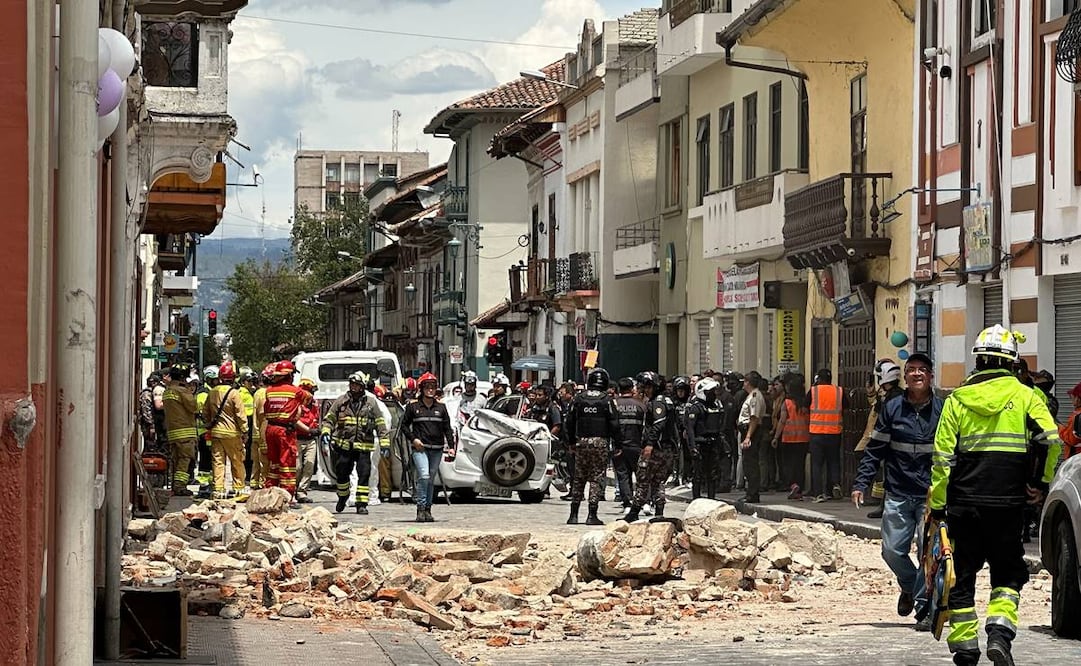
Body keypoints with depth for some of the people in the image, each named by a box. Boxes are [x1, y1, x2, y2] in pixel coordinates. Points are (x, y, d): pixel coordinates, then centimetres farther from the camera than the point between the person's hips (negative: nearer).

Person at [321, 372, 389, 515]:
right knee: (341, 473, 8)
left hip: (363, 446, -1)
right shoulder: (341, 401, 6)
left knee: (364, 474, -5)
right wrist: (326, 432, -8)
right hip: (344, 445, 1)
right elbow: (329, 418, 10)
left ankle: (362, 504, 1)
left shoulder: (370, 403, 4)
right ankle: (342, 496, 33)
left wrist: (384, 443, 0)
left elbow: (380, 424, 5)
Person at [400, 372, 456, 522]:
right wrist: (413, 439, -5)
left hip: (437, 449, 3)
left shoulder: (441, 407, 12)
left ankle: (427, 509, 15)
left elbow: (447, 428, 13)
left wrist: (451, 446, 3)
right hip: (420, 448, -3)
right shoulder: (413, 406, 5)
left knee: (431, 479, 8)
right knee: (424, 476, -19)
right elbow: (404, 425, 9)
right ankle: (421, 508, -15)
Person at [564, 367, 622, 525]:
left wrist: (571, 443, 20)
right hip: (601, 443, -3)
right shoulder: (607, 401, -5)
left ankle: (573, 515, 11)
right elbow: (614, 425, -6)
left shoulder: (578, 399, 4)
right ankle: (592, 515, -3)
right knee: (596, 479, 0)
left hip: (581, 442, 3)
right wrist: (618, 444, 3)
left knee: (579, 479, 10)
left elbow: (570, 422, 10)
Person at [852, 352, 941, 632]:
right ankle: (909, 586, 30)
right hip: (898, 495, 2)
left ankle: (925, 607, 2)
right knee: (892, 550, 1)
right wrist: (861, 483, -2)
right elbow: (875, 450, 6)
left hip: (931, 495, -2)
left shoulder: (941, 410, 1)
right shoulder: (892, 408, 4)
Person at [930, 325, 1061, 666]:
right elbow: (1050, 439, -12)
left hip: (964, 501, 1)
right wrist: (1040, 482, 1)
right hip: (1008, 502, -1)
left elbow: (942, 457, 1)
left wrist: (937, 505, 5)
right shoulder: (1025, 395, 1)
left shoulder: (957, 399, 4)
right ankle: (1000, 631, -11)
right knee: (1008, 571, 12)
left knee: (962, 575, 9)